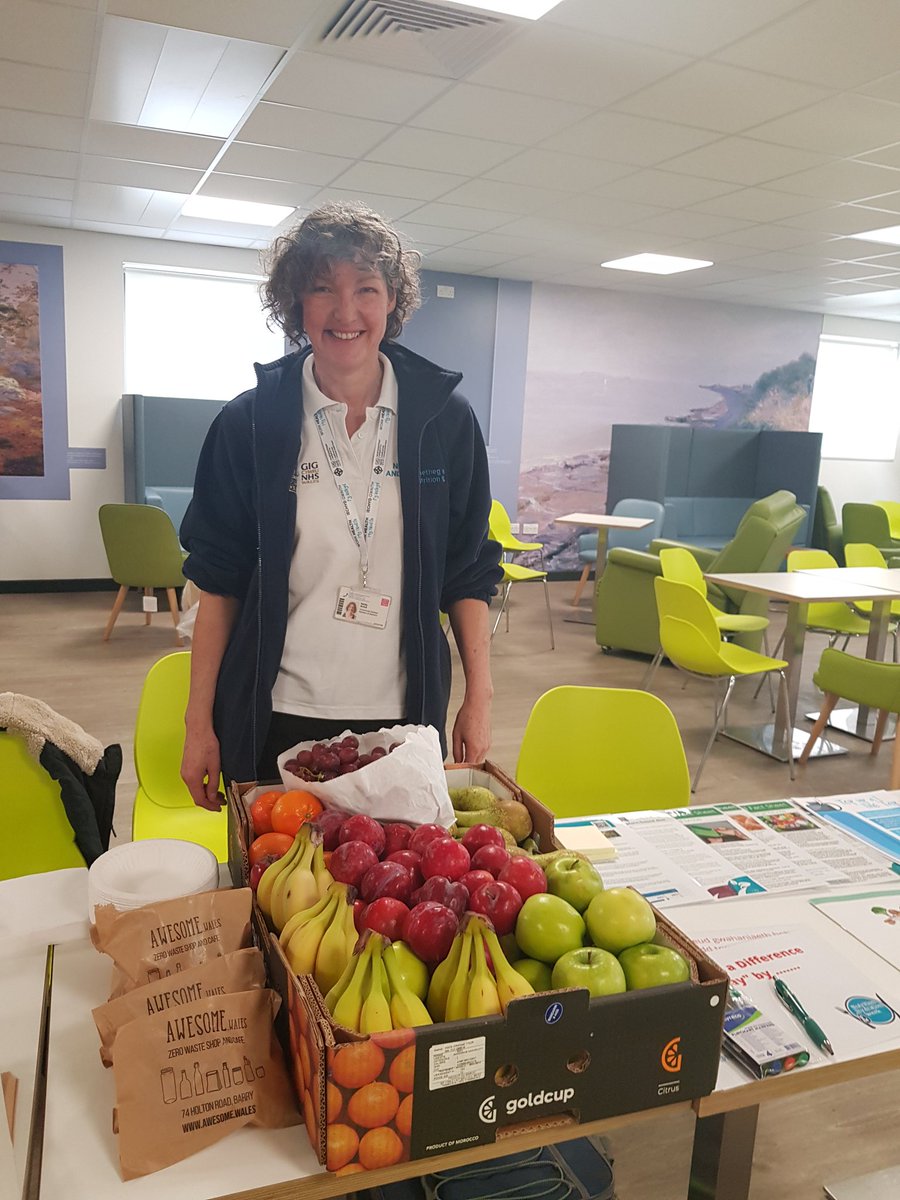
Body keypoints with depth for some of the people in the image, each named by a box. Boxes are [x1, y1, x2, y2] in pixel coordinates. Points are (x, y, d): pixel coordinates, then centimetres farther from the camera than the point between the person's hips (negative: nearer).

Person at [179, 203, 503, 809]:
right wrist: (199, 721, 0)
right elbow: (219, 580, 1)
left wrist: (479, 698, -1)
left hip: (402, 716, 1)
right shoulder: (250, 422, -3)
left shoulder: (445, 419, -1)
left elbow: (469, 575, 4)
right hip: (276, 720, 0)